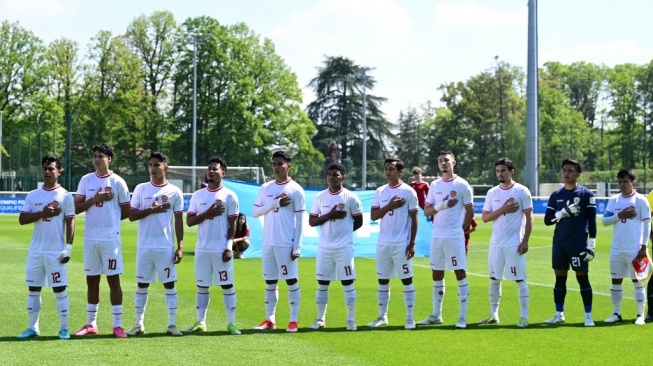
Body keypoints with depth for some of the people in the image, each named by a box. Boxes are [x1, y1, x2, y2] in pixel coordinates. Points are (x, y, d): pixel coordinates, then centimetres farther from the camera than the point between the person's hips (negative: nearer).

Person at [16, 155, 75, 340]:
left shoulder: (65, 196, -2)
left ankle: (64, 328, 5)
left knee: (60, 289, -2)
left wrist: (68, 248, -11)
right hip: (35, 250, 4)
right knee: (33, 289, 8)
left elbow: (70, 223, -4)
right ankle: (33, 327, 16)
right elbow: (22, 219, -1)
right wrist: (42, 213, -15)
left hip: (56, 252, -4)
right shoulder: (33, 195, 8)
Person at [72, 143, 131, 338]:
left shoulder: (117, 182, -1)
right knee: (92, 280, 9)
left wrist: (110, 218, 4)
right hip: (90, 238, 4)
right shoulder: (86, 180, 8)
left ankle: (118, 325, 3)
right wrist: (95, 199, -9)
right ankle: (91, 324, 16)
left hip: (111, 238, -4)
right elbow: (77, 208, 3)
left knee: (113, 279, -1)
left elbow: (127, 211, 3)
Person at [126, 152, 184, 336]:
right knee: (141, 285, 6)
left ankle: (172, 324, 6)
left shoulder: (175, 192, 3)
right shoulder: (141, 189, 5)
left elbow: (179, 221, 3)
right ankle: (139, 324, 13)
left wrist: (180, 247, -3)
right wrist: (152, 210, -14)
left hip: (166, 247, -1)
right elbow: (132, 216, 0)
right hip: (144, 246, 1)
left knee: (169, 284, 1)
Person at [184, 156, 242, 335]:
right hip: (202, 249, 3)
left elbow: (232, 224, -2)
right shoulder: (198, 196, 9)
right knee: (202, 286, 7)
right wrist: (207, 214, -10)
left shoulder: (229, 196, 0)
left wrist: (229, 247, -11)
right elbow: (189, 221, 6)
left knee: (227, 285, -2)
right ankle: (200, 322, 12)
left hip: (222, 249, -3)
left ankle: (231, 323, 2)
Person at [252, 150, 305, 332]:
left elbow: (300, 220, -5)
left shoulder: (296, 190, -4)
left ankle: (293, 321, 2)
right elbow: (255, 212, 4)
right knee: (270, 282, 9)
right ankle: (269, 319, 15)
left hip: (286, 244, -5)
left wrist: (297, 247, -10)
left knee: (291, 280, -2)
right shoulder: (265, 188, 10)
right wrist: (275, 204, -10)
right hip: (268, 242, 5)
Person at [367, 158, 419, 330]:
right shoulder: (380, 192, 9)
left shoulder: (408, 192, -4)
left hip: (401, 244, -5)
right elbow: (373, 216, 3)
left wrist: (412, 243, -9)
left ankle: (410, 318, 3)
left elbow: (414, 219, -3)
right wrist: (389, 206, -12)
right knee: (382, 280, 9)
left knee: (406, 280, -1)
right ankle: (382, 317, 18)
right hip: (383, 244, 5)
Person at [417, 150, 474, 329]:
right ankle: (436, 315, 18)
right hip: (436, 237, 5)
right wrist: (441, 206, -9)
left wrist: (461, 230, 0)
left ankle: (463, 316, -2)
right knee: (437, 274, 10)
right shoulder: (434, 185, 11)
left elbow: (470, 211, -1)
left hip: (455, 238, -5)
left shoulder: (462, 185, -3)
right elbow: (426, 211, 8)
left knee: (460, 273, -4)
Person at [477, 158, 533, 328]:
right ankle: (493, 314, 18)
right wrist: (503, 210, -11)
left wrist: (525, 241, -11)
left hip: (514, 244, -5)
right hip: (496, 243, 5)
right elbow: (485, 217, 4)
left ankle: (524, 316, -1)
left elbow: (529, 218, -5)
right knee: (494, 279, 9)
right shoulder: (492, 193, 8)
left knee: (520, 279, -4)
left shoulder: (522, 191, -4)